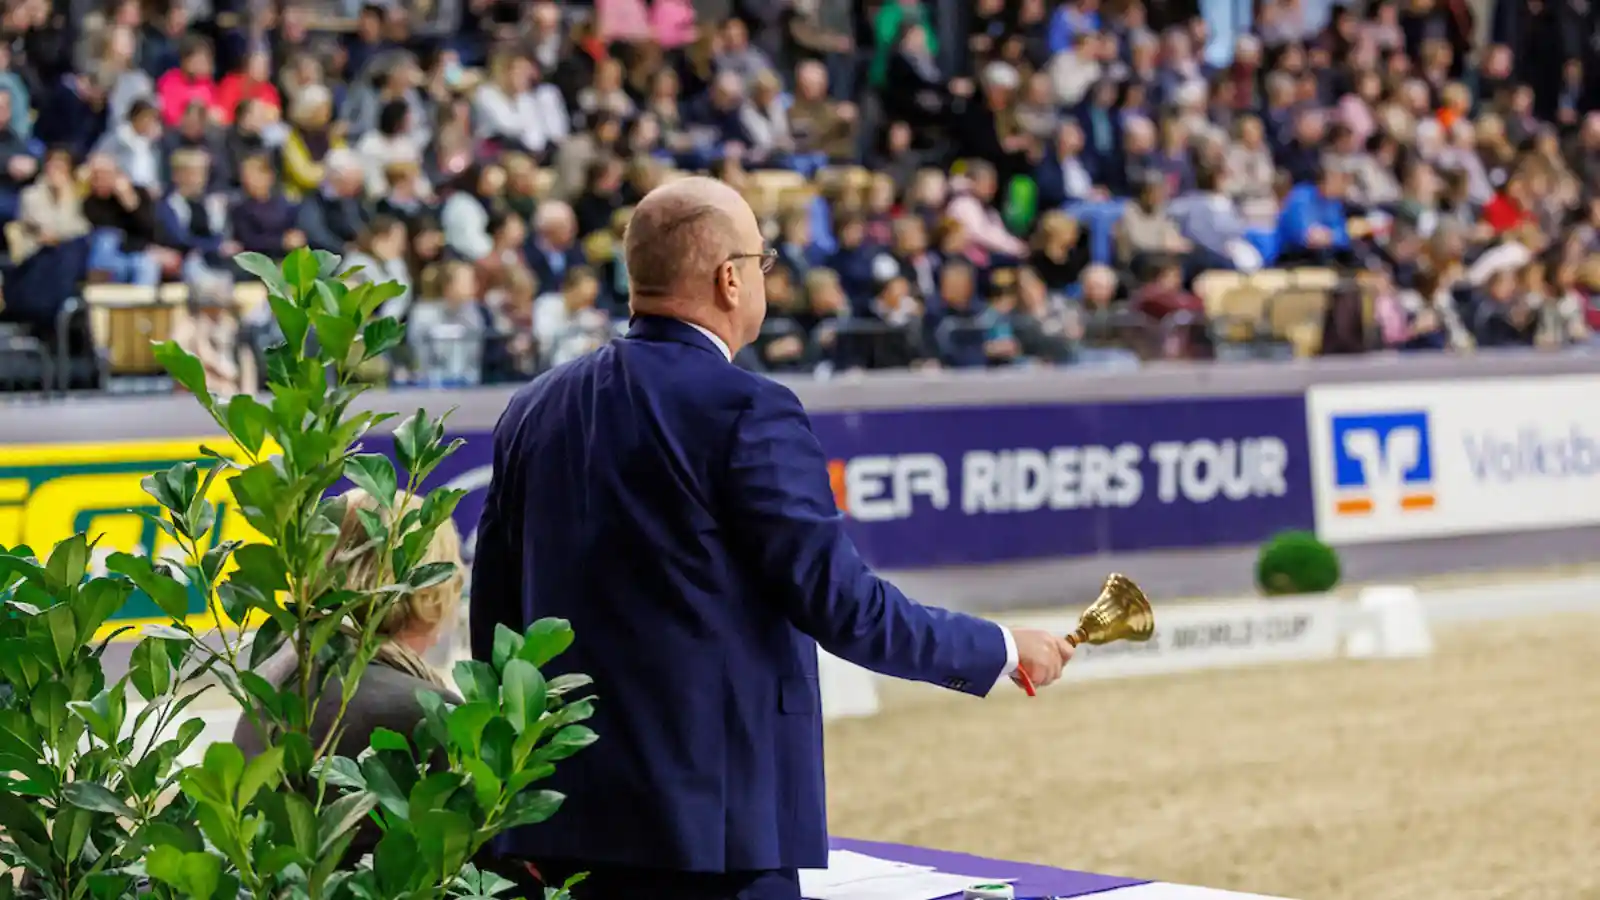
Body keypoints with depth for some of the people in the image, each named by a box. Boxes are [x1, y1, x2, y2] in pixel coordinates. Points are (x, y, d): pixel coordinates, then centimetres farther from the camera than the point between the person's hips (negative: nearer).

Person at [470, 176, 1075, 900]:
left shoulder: (535, 408, 8)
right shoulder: (746, 413, -12)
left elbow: (494, 620, 13)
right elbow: (839, 602, -14)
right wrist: (1003, 651, 0)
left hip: (564, 816, 7)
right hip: (709, 828, -7)